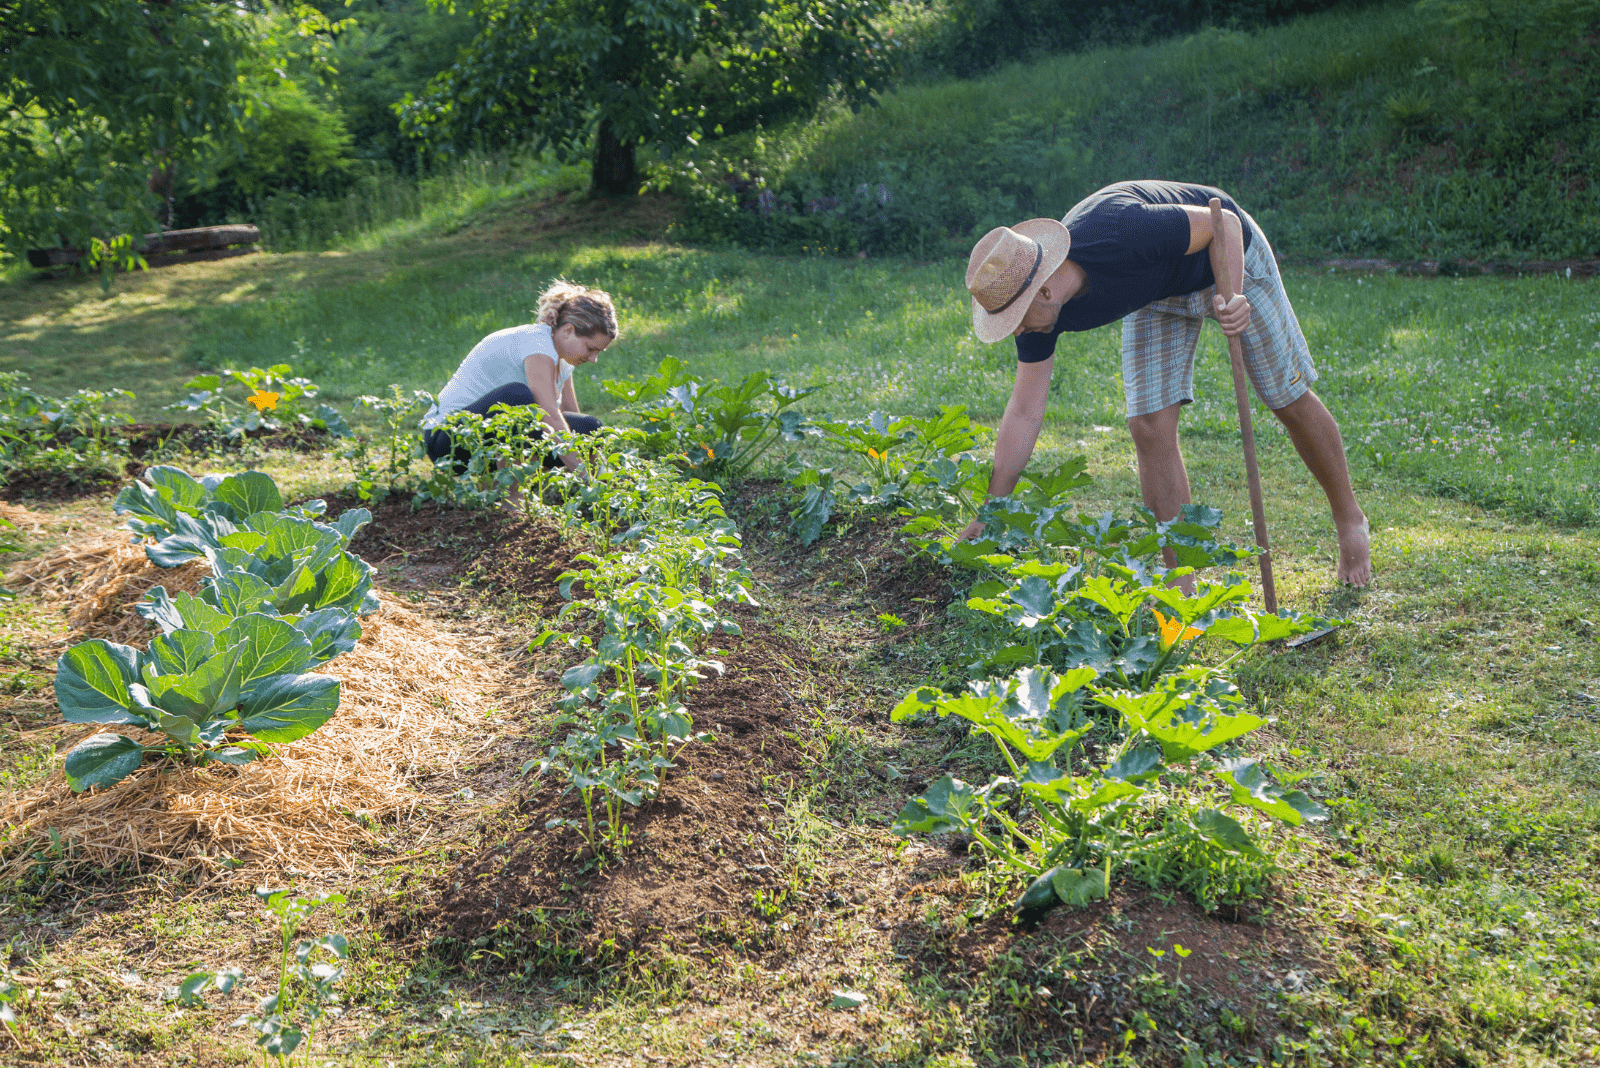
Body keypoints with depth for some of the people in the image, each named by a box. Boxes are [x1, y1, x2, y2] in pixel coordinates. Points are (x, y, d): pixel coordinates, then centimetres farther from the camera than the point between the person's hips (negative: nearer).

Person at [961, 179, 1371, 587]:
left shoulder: (1119, 236, -43)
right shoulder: (1040, 309, -23)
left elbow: (1223, 222, -28)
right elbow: (1025, 412, -16)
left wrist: (1233, 297, -45)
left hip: (1228, 259, -4)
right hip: (1157, 293, 4)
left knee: (1290, 401, 5)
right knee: (1150, 427, -9)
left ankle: (1349, 519, 30)